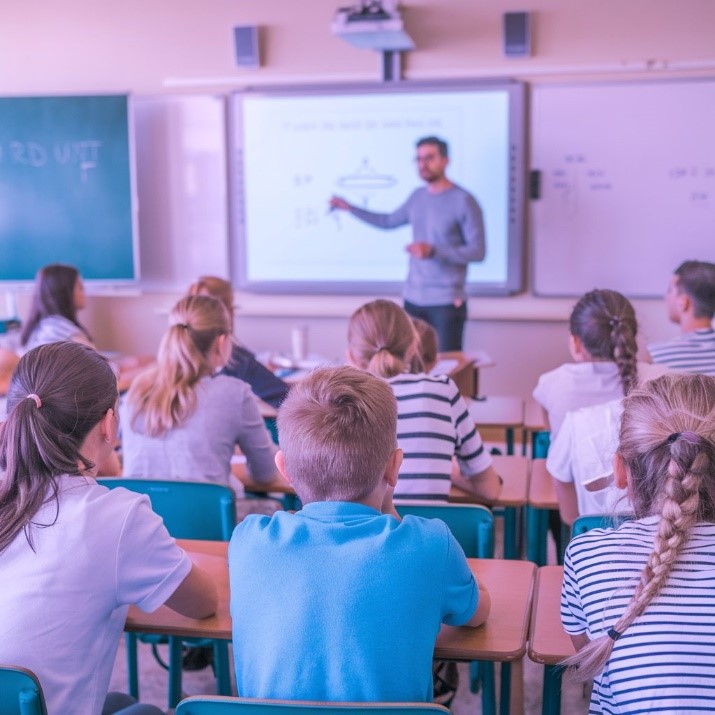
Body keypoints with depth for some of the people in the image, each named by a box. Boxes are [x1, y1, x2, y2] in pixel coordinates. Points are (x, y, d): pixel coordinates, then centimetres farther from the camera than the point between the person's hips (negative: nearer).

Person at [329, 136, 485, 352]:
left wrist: (433, 251, -22)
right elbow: (388, 221, 27)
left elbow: (478, 251, -13)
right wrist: (349, 208, 24)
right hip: (413, 298, 6)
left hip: (447, 302, -6)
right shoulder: (417, 196, 10)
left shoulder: (464, 201, -10)